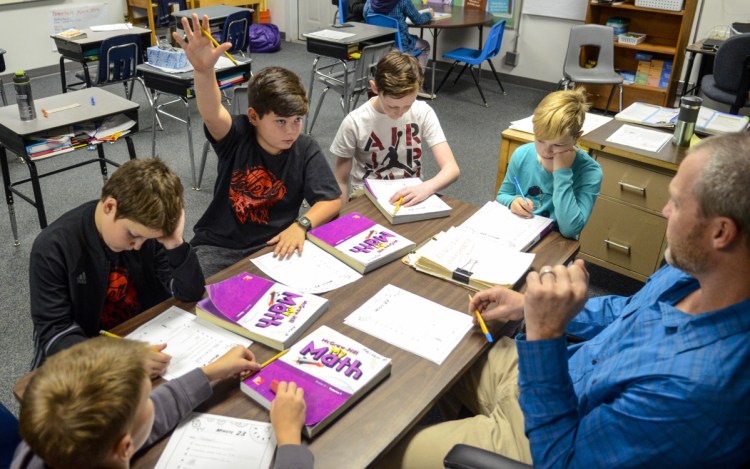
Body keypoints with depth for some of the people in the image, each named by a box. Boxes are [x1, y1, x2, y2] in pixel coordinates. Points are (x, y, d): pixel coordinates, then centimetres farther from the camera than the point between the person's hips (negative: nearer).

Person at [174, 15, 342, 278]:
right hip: (218, 245, -1)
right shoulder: (237, 136, -11)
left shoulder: (306, 150, -7)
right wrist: (204, 70, -54)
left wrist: (301, 225, -29)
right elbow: (211, 114, -33)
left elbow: (331, 201, -9)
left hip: (272, 246, 2)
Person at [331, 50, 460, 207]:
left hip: (410, 193, 2)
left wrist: (426, 188, -34)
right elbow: (341, 181, -4)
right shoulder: (354, 122, -15)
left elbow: (451, 168, -16)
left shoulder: (423, 113, -10)